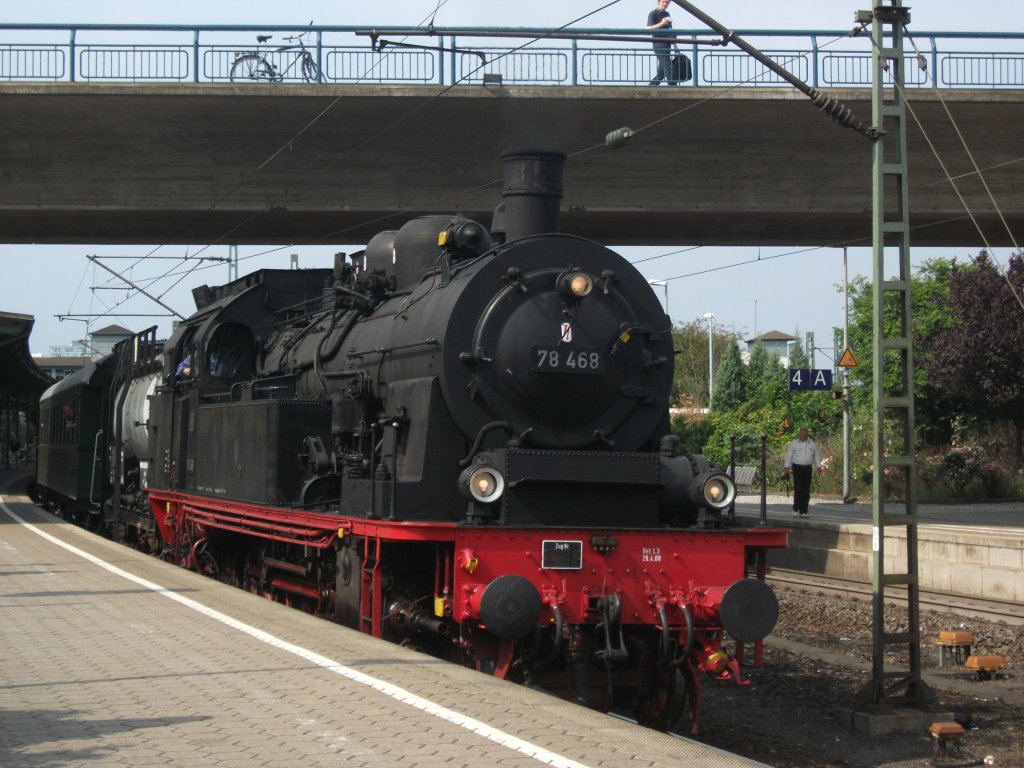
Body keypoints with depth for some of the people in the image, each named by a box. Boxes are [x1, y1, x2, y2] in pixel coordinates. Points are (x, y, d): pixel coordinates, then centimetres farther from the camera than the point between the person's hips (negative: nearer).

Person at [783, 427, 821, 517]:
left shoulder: (812, 444, 8)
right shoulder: (794, 444, 3)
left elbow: (816, 456, 12)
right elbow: (789, 455, 3)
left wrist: (819, 467, 6)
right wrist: (786, 467, -2)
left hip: (808, 468, 2)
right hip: (797, 468, -2)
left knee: (806, 491, 2)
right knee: (798, 489, -12)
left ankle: (803, 511, 7)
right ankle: (796, 509, -4)